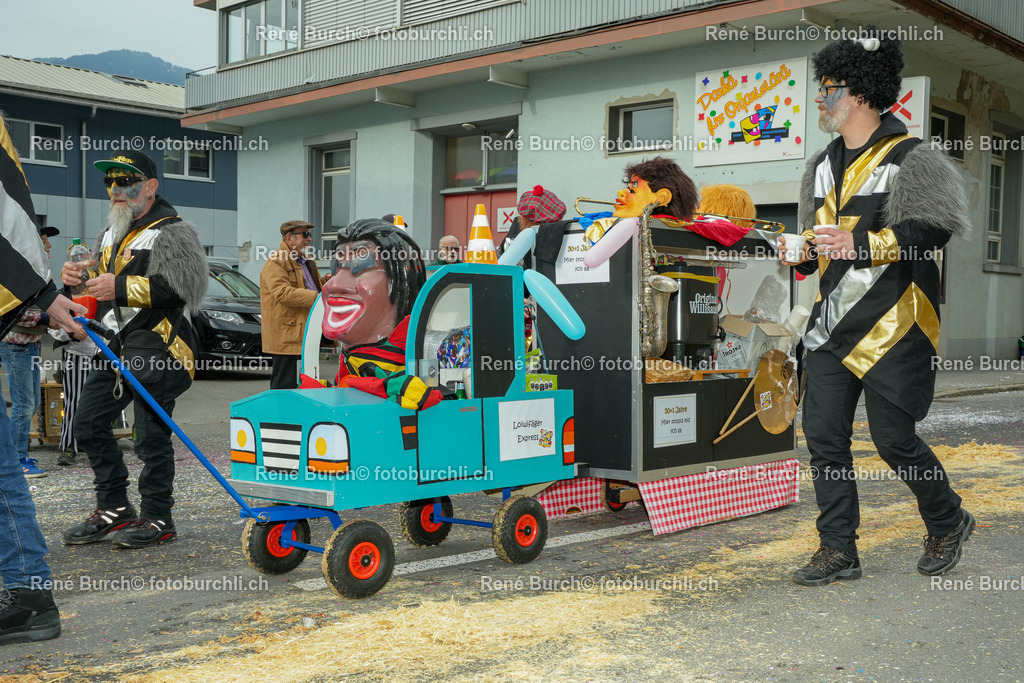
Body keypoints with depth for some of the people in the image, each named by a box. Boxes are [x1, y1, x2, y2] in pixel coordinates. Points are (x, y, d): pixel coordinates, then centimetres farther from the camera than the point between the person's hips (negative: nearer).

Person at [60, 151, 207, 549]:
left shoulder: (171, 233, -7)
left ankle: (157, 519, 6)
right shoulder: (111, 233, 21)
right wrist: (77, 277, 8)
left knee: (151, 435, -6)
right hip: (117, 345, 10)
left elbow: (183, 286, -22)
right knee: (89, 424, 10)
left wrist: (123, 287, -25)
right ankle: (114, 509, 21)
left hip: (157, 345, -9)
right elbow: (102, 289, 31)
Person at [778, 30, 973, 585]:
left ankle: (948, 522, 26)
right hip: (832, 324, 7)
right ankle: (839, 550, 12)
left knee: (894, 439, -2)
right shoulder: (825, 164, 17)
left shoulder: (909, 159, -7)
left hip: (892, 326, -7)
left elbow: (933, 229, -17)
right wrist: (805, 252, 4)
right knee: (824, 434, 2)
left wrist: (862, 243, -23)